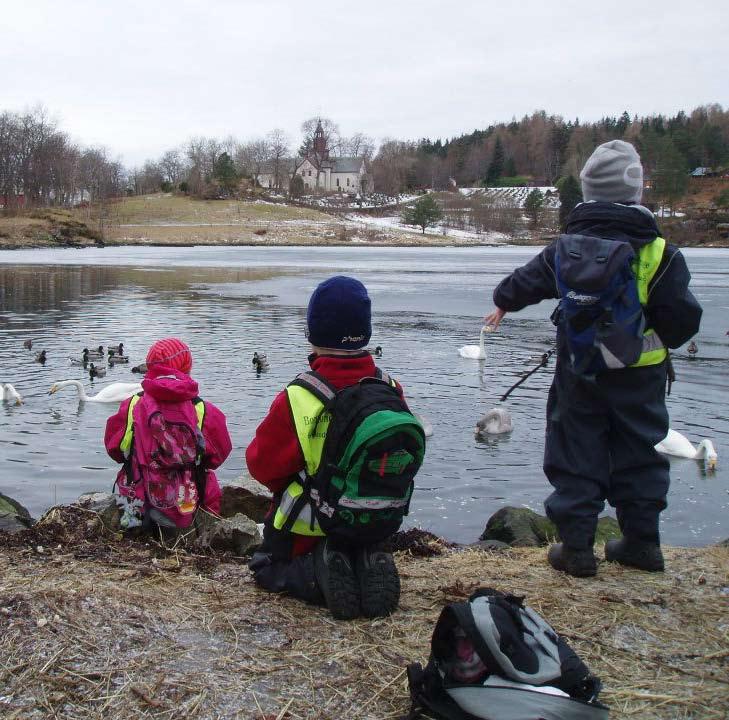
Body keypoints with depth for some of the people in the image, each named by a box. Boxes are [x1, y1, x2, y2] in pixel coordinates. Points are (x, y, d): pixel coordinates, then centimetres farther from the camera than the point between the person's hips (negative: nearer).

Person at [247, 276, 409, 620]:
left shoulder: (295, 399, -26)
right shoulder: (391, 390, -14)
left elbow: (262, 465, -12)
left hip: (307, 528, -3)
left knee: (267, 567, 24)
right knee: (362, 555, 36)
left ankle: (318, 575, -9)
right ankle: (367, 569, -2)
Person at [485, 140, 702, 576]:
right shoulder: (659, 252, -11)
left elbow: (526, 282, 11)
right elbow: (684, 318, -9)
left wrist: (503, 303, 32)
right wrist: (660, 342, 13)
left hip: (580, 373, 1)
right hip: (641, 375, 0)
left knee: (576, 457, 9)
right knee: (639, 456, 14)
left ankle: (577, 546, 11)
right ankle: (642, 542, 22)